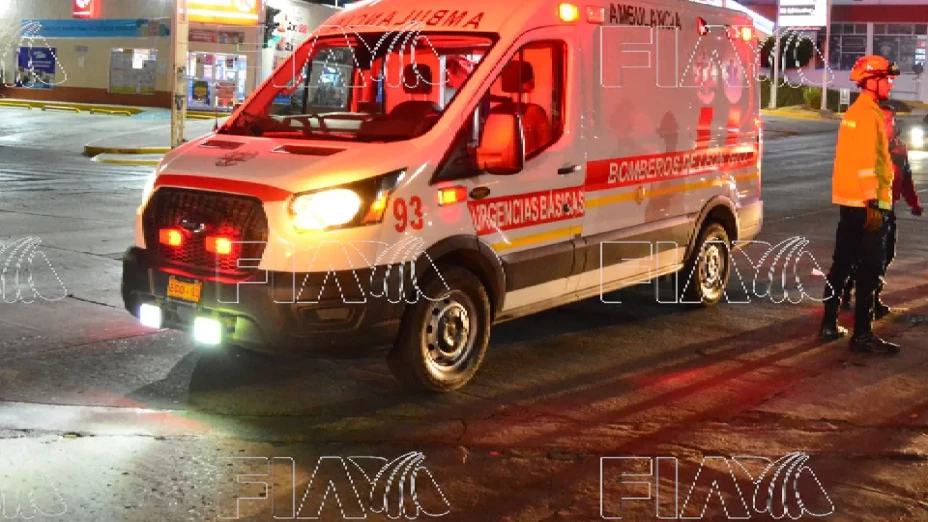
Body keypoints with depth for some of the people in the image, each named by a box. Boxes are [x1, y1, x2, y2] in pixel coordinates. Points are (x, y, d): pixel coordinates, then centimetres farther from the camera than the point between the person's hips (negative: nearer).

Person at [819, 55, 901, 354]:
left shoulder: (856, 112, 16)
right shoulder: (868, 114, -15)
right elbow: (866, 161, -22)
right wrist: (872, 204, -24)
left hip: (849, 201, 10)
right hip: (866, 202, -10)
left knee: (843, 263, 13)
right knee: (870, 269, -7)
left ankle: (829, 324, 19)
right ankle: (862, 335, -6)